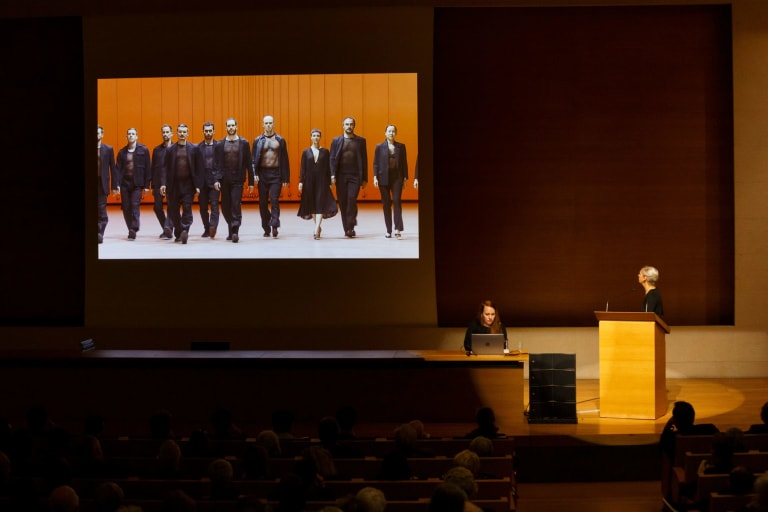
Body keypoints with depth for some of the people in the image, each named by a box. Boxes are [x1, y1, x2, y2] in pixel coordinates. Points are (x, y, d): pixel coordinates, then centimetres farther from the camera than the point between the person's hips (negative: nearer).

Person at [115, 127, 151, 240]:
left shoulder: (143, 150, 2)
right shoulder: (122, 152, 9)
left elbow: (147, 168, 0)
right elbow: (118, 169, 4)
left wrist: (146, 185, -4)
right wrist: (117, 184, -6)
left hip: (137, 184, -3)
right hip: (125, 183, 3)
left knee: (135, 206, -12)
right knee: (126, 208, 4)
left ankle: (133, 230, -12)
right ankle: (132, 230, 15)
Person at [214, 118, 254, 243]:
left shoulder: (244, 143, 3)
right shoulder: (220, 145, 6)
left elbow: (248, 163, 3)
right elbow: (216, 164, 3)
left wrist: (251, 182, 0)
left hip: (237, 180, -2)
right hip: (224, 180, 2)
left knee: (236, 206, -10)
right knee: (225, 207, 7)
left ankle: (235, 232, -11)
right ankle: (231, 230, 22)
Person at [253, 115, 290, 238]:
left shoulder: (280, 140, 5)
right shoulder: (258, 141, 7)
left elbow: (284, 160, 3)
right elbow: (254, 159, 5)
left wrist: (285, 178, -1)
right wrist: (254, 174, -8)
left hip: (276, 174, -2)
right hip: (262, 174, 2)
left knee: (274, 200, -11)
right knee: (263, 202, 5)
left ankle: (274, 227, -15)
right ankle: (266, 229, 15)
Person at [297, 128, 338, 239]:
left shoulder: (325, 152, 5)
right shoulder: (306, 152, 6)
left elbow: (328, 168, 4)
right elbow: (303, 168, 4)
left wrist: (329, 182, -1)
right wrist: (301, 182, -4)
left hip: (322, 181, -2)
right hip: (309, 181, 2)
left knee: (320, 204, -11)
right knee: (312, 205, 7)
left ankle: (316, 230, -19)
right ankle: (318, 227, 22)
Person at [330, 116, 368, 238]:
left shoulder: (360, 141, 8)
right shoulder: (336, 141, 9)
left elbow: (364, 160, 7)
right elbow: (333, 159, 5)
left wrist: (364, 178, 3)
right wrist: (333, 175, -7)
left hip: (355, 175, -1)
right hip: (341, 175, 2)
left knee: (352, 200, -15)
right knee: (342, 202, 2)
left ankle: (350, 227, -12)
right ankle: (347, 229, 8)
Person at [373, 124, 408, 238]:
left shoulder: (401, 146, 7)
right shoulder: (379, 147, 5)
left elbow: (404, 163, 8)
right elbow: (376, 163, 4)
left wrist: (405, 178, 3)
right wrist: (375, 177, -6)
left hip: (397, 177, 0)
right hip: (384, 178, 0)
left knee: (397, 201, -14)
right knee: (386, 204, 2)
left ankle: (397, 229, -17)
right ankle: (389, 231, 7)